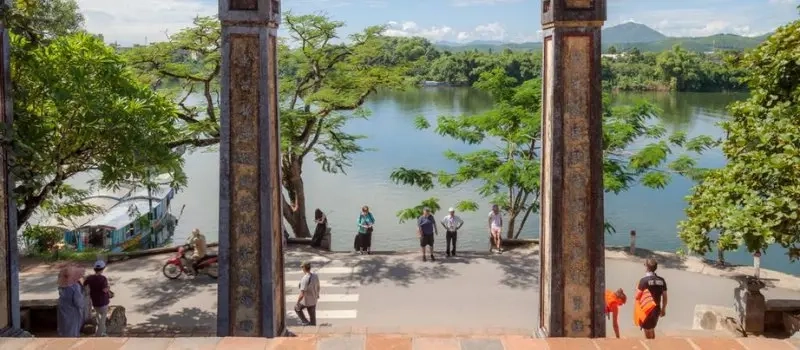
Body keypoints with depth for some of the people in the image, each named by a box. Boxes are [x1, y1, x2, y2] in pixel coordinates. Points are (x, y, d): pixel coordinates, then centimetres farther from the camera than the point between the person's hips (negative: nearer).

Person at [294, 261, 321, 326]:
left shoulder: (304, 279, -31)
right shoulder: (315, 276, -9)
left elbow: (302, 294, -32)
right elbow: (318, 287, 8)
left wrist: (297, 303, -19)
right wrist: (317, 294, 28)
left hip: (305, 301, -6)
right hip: (313, 300, 6)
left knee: (297, 308, 23)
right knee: (312, 315, 19)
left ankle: (306, 322, 20)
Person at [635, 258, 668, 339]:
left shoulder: (644, 280, -15)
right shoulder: (661, 280, 1)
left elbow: (638, 296, -12)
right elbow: (664, 296, 6)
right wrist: (663, 309, 17)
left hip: (646, 309, -5)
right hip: (657, 309, 5)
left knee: (648, 331, 5)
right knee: (652, 329, 24)